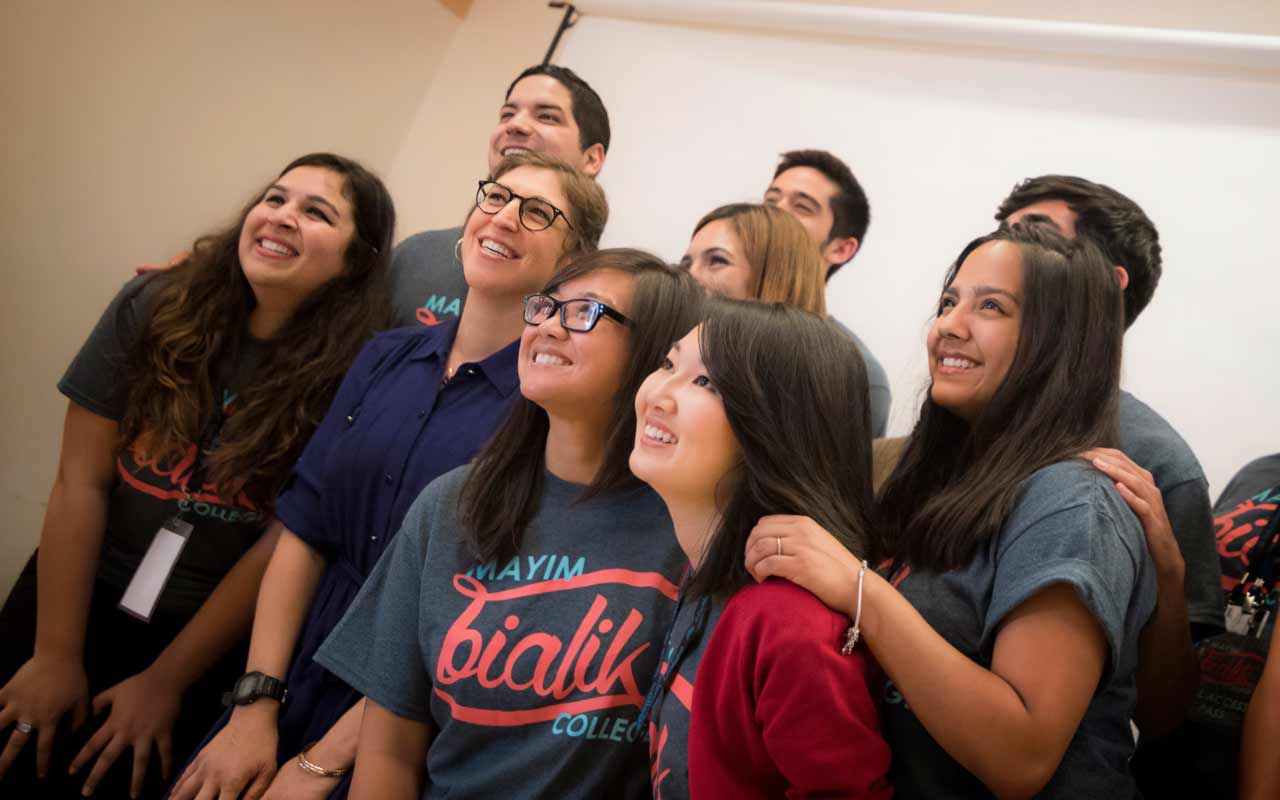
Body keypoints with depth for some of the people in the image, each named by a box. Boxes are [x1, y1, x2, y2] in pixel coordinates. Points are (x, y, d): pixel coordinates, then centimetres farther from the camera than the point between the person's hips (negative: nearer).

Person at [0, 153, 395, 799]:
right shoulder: (154, 309, -9)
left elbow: (285, 544, -14)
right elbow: (80, 483, -8)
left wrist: (165, 682, -8)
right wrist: (56, 655, -8)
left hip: (203, 641, -2)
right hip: (71, 599, 2)